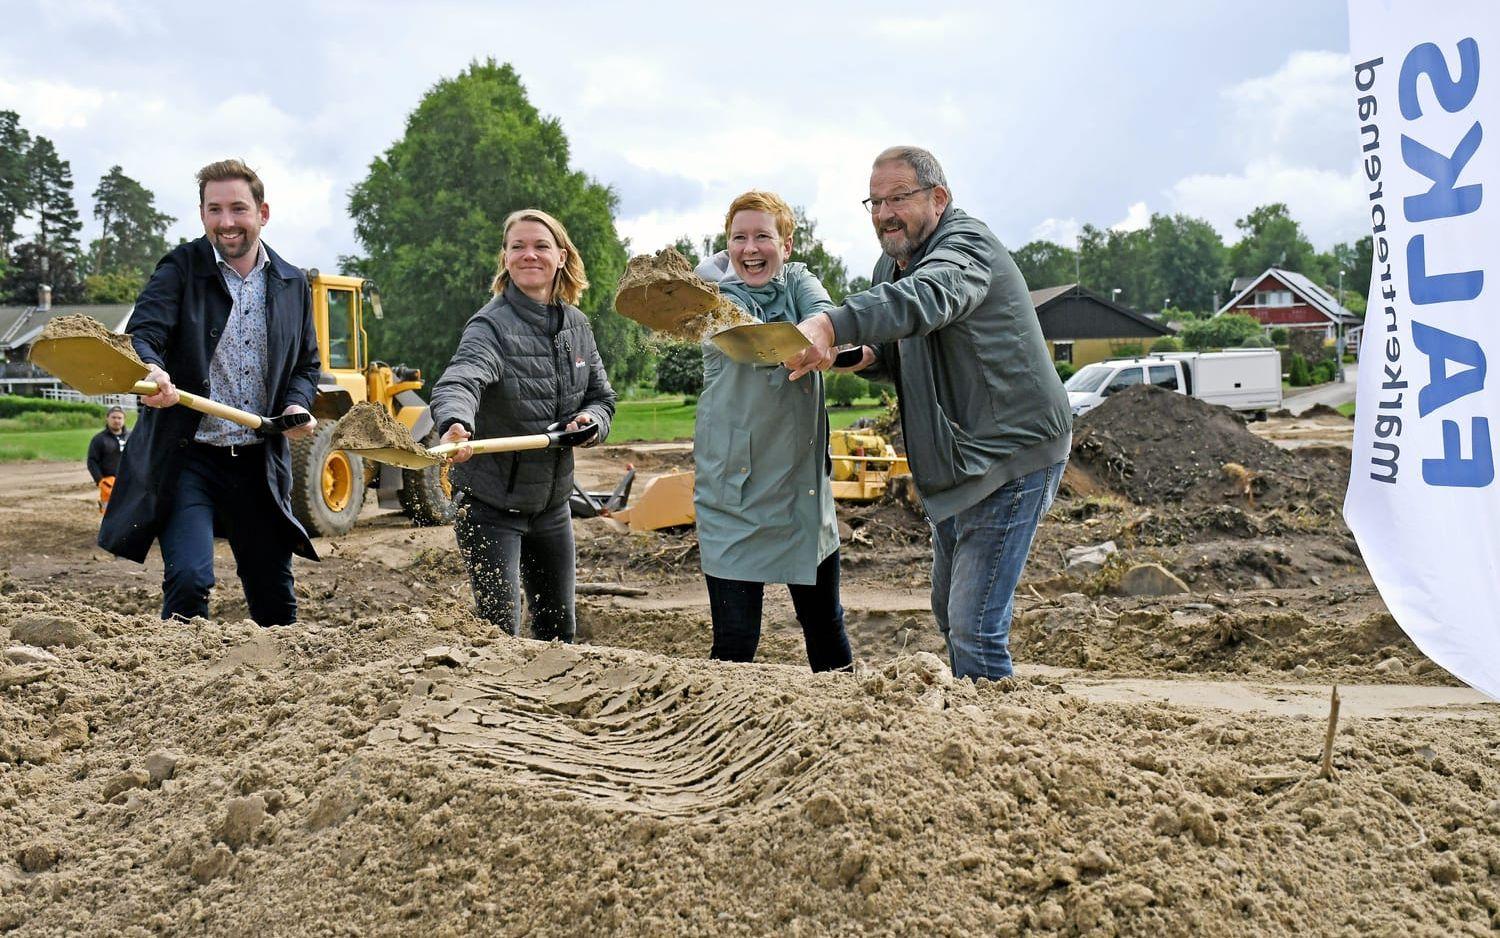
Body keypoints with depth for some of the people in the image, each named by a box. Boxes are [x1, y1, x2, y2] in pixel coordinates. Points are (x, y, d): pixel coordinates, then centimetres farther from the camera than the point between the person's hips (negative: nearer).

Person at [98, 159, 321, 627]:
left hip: (260, 465, 3)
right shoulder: (180, 269, -2)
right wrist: (150, 371, -39)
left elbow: (307, 365, 17)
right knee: (189, 579, -19)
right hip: (187, 459, -3)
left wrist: (296, 405, -5)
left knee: (274, 596, 12)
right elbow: (141, 334, -15)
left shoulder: (293, 284, 9)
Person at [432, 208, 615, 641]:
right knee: (500, 631, -7)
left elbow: (601, 396, 12)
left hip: (552, 501, 6)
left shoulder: (577, 325, 4)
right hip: (490, 503, -6)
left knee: (559, 629, 17)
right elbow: (460, 381, -35)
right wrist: (455, 424, -58)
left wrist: (590, 420, -12)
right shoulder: (492, 325, -16)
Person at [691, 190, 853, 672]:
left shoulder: (798, 281, 6)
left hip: (805, 487, 4)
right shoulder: (720, 293, -5)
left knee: (825, 624, 16)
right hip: (736, 493, -4)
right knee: (735, 639, -6)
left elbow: (821, 313, -17)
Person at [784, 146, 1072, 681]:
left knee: (973, 625, -14)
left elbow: (925, 298, -41)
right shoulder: (892, 266, 12)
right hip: (956, 463, 10)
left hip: (1011, 455, -10)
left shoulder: (966, 245, -18)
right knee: (949, 614, 20)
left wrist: (831, 326, -56)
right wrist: (870, 355, -2)